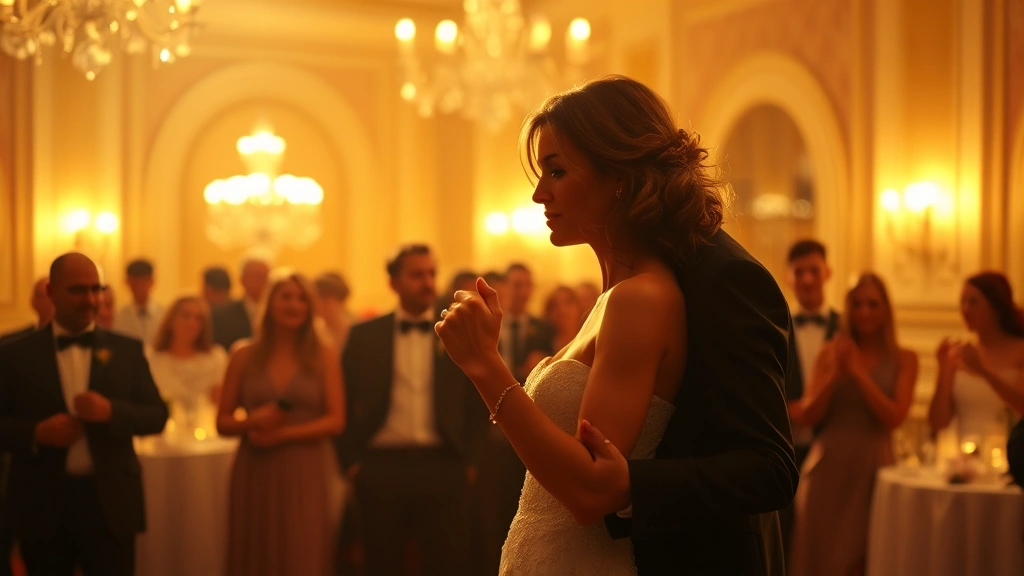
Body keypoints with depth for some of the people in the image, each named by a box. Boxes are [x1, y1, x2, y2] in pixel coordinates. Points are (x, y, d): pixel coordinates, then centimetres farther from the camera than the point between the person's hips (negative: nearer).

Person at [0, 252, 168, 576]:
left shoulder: (127, 350, 4)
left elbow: (157, 416, 2)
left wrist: (111, 411, -16)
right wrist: (36, 432, -19)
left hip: (110, 505, 0)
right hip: (41, 507, 0)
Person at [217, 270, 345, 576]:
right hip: (254, 474, 1)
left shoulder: (324, 357, 4)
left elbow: (336, 420, -4)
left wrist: (282, 434, -12)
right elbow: (222, 423, 7)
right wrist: (253, 422, -13)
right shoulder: (244, 356, 7)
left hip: (305, 474, -1)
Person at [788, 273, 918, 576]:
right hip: (828, 467, 1)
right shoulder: (830, 351, 4)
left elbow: (894, 417, -8)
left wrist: (857, 371, -12)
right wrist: (834, 373, -14)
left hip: (873, 467, -1)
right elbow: (807, 417, 0)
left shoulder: (904, 359, 2)